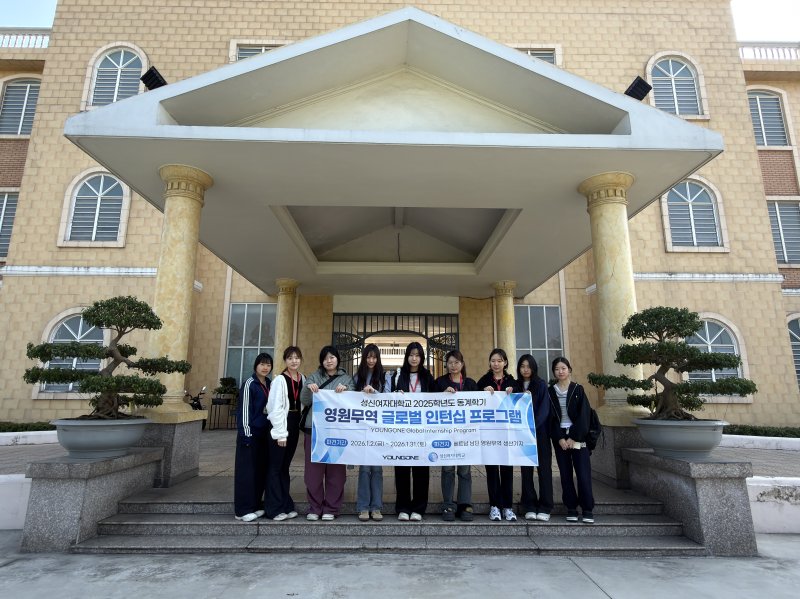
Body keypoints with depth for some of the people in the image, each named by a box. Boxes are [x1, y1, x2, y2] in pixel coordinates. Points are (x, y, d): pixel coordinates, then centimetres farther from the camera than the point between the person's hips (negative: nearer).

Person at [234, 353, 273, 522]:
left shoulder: (270, 384, 11)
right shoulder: (249, 384, -9)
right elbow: (244, 409, -12)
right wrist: (246, 434, -16)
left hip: (264, 433, 7)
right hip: (251, 432, -7)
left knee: (262, 469, 10)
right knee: (247, 470, -2)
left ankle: (256, 505, 21)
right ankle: (243, 510, 6)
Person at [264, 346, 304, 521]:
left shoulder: (302, 379, 7)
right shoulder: (280, 380, -11)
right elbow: (275, 408, -13)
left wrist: (297, 426, 2)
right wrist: (280, 433, -15)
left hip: (295, 426, 6)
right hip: (281, 426, -6)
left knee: (285, 466, 15)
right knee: (276, 467, 2)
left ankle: (286, 505, 23)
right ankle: (275, 508, 11)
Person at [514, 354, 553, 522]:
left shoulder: (541, 385, 3)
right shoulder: (515, 386, 10)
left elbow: (544, 408, -6)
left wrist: (533, 426, -16)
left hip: (540, 431, -2)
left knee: (544, 467, -2)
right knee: (526, 469, 3)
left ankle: (544, 508, 5)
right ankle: (530, 507, 10)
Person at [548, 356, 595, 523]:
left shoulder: (578, 390, 1)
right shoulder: (550, 392, 4)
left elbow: (583, 415, -4)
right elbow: (550, 417, 2)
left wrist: (574, 438, -10)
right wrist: (559, 438, -8)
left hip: (577, 437, -1)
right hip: (560, 437, 2)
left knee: (583, 473, -4)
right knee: (565, 474, 4)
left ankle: (587, 509, 6)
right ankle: (571, 508, 12)